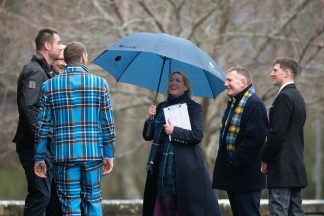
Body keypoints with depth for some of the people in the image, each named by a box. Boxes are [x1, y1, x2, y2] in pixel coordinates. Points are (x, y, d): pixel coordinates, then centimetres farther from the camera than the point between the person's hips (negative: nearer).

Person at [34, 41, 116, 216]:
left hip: (64, 155, 0)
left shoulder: (50, 85, 2)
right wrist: (109, 155, 8)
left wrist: (39, 158, 7)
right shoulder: (100, 83, 1)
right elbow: (107, 123, 1)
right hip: (93, 153, 0)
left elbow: (42, 125, 1)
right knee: (93, 201, 12)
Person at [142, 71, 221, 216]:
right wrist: (151, 118, -4)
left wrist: (174, 131, -18)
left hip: (184, 165, -4)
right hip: (162, 165, 4)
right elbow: (147, 136, 13)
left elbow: (198, 135, -10)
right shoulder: (161, 107, 14)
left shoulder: (193, 107, 0)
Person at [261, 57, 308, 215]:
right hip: (296, 166, 10)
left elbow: (277, 133, -18)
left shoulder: (285, 96, -12)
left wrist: (265, 159, -9)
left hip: (282, 167, -10)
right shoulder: (298, 97, 18)